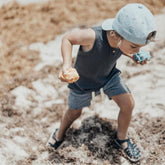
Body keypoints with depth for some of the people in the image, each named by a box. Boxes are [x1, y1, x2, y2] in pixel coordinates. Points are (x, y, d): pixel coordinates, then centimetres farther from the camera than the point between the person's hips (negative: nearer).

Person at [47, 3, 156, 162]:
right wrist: (67, 65, -39)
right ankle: (60, 132, 49)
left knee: (128, 104, -7)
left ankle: (121, 138, 21)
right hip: (83, 79, -3)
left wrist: (133, 56, -16)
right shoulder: (93, 36, -44)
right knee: (74, 112, 15)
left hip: (109, 75, 4)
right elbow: (67, 39, -26)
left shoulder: (123, 38, -26)